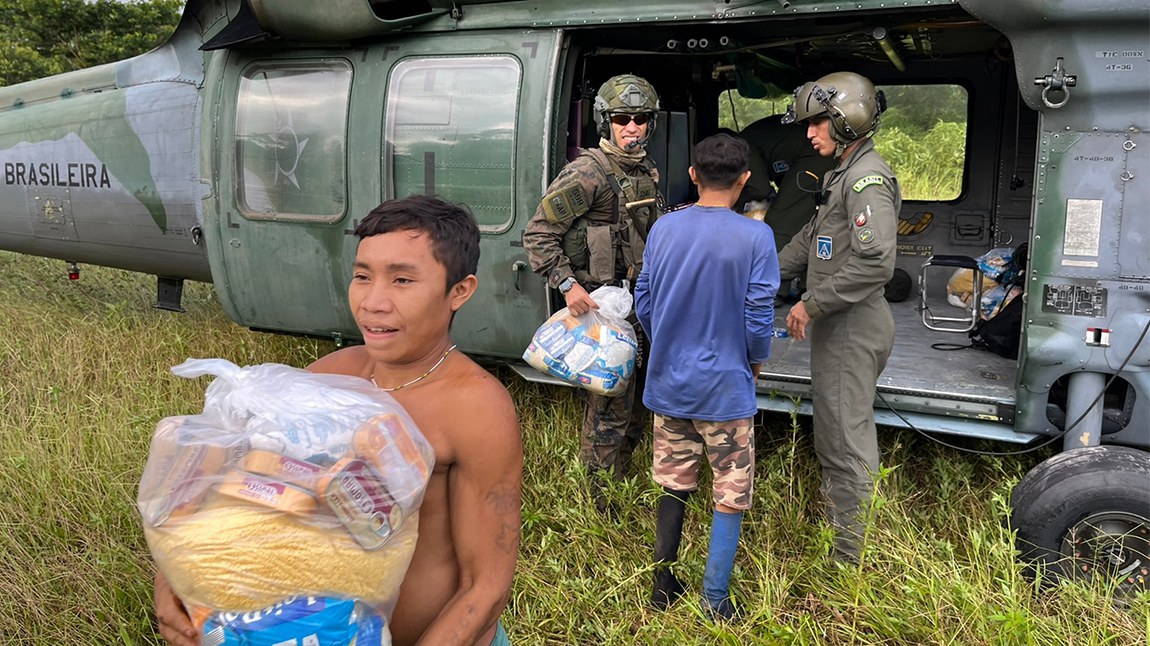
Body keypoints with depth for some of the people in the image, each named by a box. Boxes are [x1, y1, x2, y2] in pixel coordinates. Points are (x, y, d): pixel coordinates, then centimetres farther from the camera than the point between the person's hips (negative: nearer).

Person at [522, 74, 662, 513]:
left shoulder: (646, 172, 11)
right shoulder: (588, 173, -16)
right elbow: (538, 235, -17)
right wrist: (568, 285, -24)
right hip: (600, 305, -9)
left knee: (635, 403, 18)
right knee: (610, 407, -5)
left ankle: (622, 490, 35)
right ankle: (601, 508, 8)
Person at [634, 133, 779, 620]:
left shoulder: (663, 228, -3)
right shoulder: (755, 237, -15)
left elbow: (643, 305, 4)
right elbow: (758, 319, -13)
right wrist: (756, 360, 7)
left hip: (668, 383, 4)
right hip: (725, 388, -4)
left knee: (673, 486, 19)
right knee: (730, 496, 12)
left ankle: (663, 587, 29)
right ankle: (715, 603, 17)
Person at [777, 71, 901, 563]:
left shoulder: (868, 178, -18)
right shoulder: (842, 175, 15)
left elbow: (876, 262, -29)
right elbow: (811, 238, 24)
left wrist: (812, 304, -23)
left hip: (853, 328, -11)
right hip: (838, 325, 11)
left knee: (846, 440, -2)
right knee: (834, 434, 21)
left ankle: (848, 557, 9)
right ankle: (831, 524, 37)